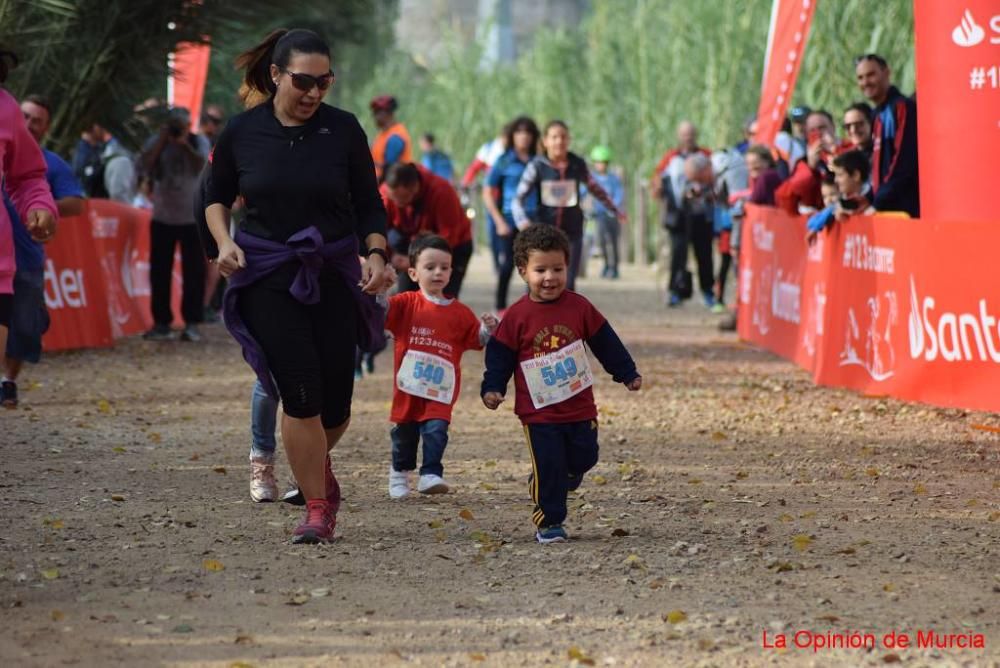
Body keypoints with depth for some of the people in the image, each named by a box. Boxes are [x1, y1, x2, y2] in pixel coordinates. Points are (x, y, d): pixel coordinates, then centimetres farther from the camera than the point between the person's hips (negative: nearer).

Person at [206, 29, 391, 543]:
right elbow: (217, 197, 14)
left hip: (334, 275, 1)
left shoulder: (343, 130, -1)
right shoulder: (241, 133, -1)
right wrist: (224, 241, -4)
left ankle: (316, 468, 35)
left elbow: (369, 204, 6)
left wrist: (376, 253, -10)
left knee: (336, 401, 0)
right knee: (300, 392, -13)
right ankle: (317, 507, 1)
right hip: (267, 277, -1)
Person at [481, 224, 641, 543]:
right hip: (539, 412, -3)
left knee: (583, 458, 8)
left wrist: (628, 374, 13)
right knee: (548, 466, -5)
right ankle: (549, 523, 7)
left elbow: (606, 343, 9)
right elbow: (499, 356, -1)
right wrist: (492, 389, -11)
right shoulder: (517, 316, -7)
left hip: (580, 408, 3)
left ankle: (556, 487, 36)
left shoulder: (579, 307, -1)